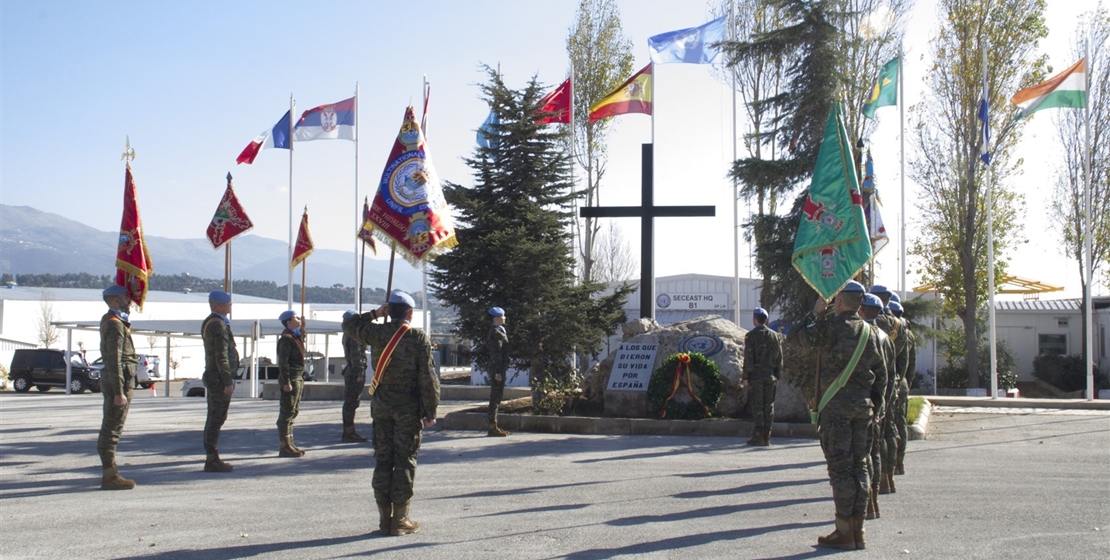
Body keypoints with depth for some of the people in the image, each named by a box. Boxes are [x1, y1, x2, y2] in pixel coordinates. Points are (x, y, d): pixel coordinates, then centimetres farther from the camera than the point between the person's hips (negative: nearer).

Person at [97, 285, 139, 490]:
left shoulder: (108, 320, 13)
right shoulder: (115, 325, -17)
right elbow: (114, 362, -22)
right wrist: (119, 393, -23)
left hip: (115, 380, 11)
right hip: (118, 382, -11)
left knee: (111, 429, 14)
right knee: (112, 429, -8)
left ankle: (110, 474, 21)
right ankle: (110, 477, -5)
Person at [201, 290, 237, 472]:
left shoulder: (208, 323, 17)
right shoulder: (219, 325, -16)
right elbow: (221, 356, -20)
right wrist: (228, 382, -20)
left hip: (212, 377, 11)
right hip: (219, 378, -11)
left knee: (214, 419, 13)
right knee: (217, 418, -8)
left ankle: (211, 458, 18)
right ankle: (212, 460, -6)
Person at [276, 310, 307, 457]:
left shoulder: (295, 336, 16)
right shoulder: (286, 338, -14)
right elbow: (283, 362, -20)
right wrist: (286, 382, -22)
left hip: (298, 378, 10)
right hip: (291, 378, -10)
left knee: (293, 412, 15)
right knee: (287, 413, -7)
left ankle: (290, 443, 22)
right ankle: (285, 447, -5)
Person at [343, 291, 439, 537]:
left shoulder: (378, 333, 1)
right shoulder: (419, 337, -8)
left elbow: (348, 325, 20)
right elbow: (428, 378, -10)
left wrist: (374, 314, 20)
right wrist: (430, 412, -4)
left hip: (381, 405, 3)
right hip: (408, 408, -3)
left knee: (382, 459, 9)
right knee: (404, 461, 2)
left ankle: (384, 518, 13)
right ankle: (400, 519, 4)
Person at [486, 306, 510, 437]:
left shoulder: (499, 331, 17)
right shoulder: (496, 333, -14)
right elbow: (496, 353, -20)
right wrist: (497, 372, -23)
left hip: (500, 369, 10)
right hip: (497, 369, -10)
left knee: (496, 397, 14)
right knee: (496, 397, -6)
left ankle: (491, 421, 21)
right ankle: (493, 428, -3)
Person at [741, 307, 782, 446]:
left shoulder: (751, 335, -6)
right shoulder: (774, 335, 8)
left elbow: (748, 358, -9)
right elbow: (779, 357, 10)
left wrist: (745, 377, -5)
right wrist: (777, 375, 15)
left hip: (756, 375, -4)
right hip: (770, 375, 4)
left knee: (757, 405, -1)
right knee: (769, 405, 7)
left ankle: (758, 436, -3)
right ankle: (767, 437, 7)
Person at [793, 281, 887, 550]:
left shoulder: (832, 327, -10)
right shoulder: (870, 332, 9)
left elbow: (802, 335, 4)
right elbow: (881, 374, 13)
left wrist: (816, 314, 16)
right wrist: (876, 407, 18)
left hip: (836, 406, -6)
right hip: (863, 407, 6)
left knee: (840, 467, -3)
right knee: (859, 466, 10)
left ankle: (844, 531, -2)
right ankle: (858, 531, 14)